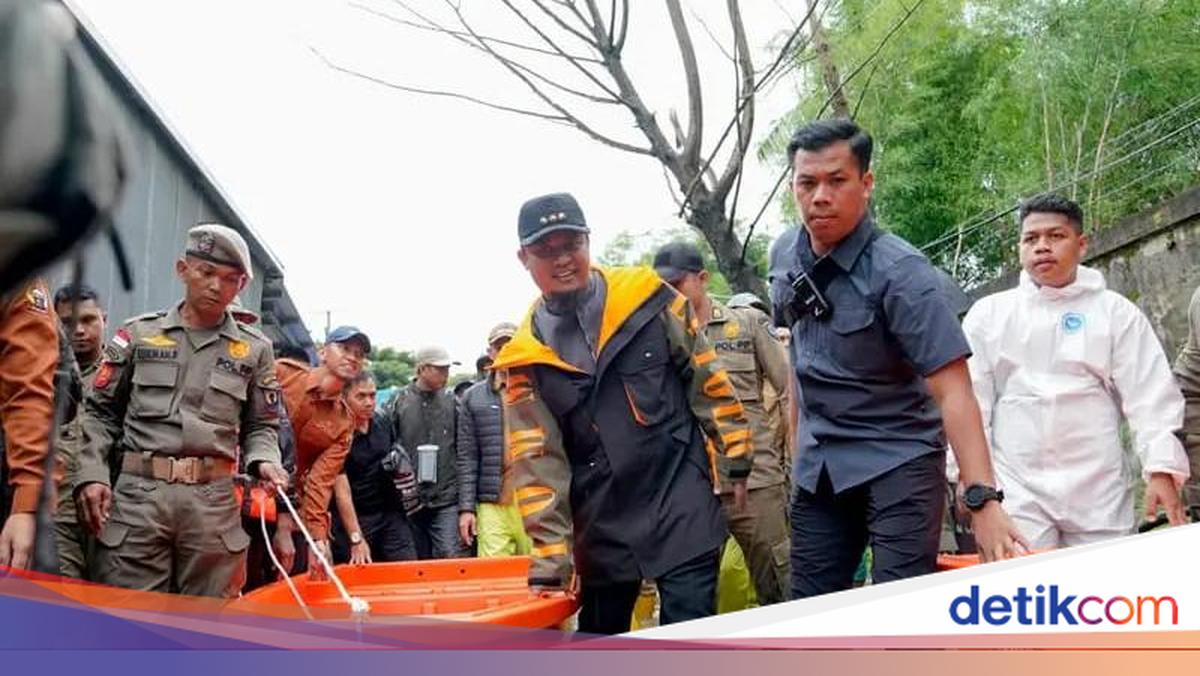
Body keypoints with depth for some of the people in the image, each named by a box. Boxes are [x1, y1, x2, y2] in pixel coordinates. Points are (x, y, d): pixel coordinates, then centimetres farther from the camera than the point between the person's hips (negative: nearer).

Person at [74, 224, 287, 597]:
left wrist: (263, 461, -4)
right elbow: (100, 412, 12)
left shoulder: (255, 349, 12)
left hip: (214, 501, 1)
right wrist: (91, 474, -1)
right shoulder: (138, 333, 10)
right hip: (137, 494, -1)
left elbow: (261, 426, 17)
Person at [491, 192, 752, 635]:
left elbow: (709, 382, 2)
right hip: (601, 529, 3)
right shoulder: (526, 357, -1)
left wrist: (737, 461, 1)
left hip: (682, 509, -2)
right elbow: (535, 461, -2)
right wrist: (550, 554, -7)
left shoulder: (648, 298, -3)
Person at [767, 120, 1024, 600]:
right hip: (818, 468, 6)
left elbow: (952, 391, -26)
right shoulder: (783, 255, 0)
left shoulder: (899, 272, -20)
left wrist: (983, 500, -36)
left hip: (897, 461, -6)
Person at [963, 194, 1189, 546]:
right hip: (1016, 490, 0)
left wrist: (1161, 469, -8)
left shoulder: (1115, 311, 9)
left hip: (1098, 491, 1)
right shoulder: (988, 313, 11)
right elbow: (970, 398, 7)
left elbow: (1151, 396, 3)